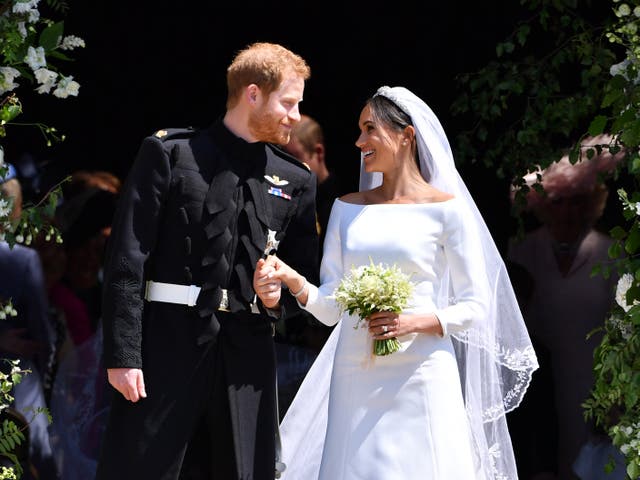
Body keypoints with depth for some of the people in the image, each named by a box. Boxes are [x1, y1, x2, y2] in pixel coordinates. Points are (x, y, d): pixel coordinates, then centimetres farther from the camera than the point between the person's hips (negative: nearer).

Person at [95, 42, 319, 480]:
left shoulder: (296, 180, 14)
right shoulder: (169, 153, 2)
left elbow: (307, 278, 20)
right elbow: (127, 259, -3)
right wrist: (123, 354, -11)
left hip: (247, 356, 4)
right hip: (170, 344, -4)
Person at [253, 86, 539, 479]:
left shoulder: (445, 208, -1)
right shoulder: (347, 209, 12)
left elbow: (475, 306, -1)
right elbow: (331, 306, 9)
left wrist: (416, 322, -16)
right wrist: (293, 281, -9)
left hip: (420, 377, -4)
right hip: (355, 377, 4)